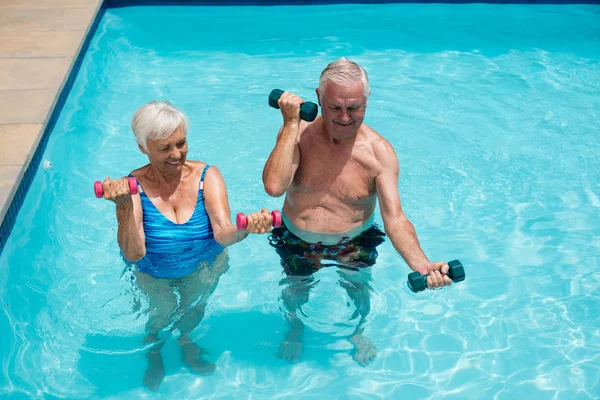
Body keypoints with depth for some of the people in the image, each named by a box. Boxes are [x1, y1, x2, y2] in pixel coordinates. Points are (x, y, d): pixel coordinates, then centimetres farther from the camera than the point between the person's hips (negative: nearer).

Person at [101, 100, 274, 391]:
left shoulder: (207, 175, -21)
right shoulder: (133, 187, -24)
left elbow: (223, 234, -32)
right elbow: (133, 254, -32)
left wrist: (246, 229, -55)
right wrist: (125, 205, -46)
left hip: (205, 268, 1)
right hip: (154, 276, -1)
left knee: (194, 310, 20)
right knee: (161, 316, 16)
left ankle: (185, 340, 58)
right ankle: (153, 351, 54)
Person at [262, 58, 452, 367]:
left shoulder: (379, 152, -20)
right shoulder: (298, 133, -19)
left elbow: (395, 219, -25)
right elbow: (274, 187, -35)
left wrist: (421, 265, -42)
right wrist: (291, 124, -33)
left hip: (355, 243, 0)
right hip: (297, 241, 1)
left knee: (359, 292, 10)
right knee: (295, 292, 14)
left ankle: (358, 332, 48)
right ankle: (295, 330, 52)